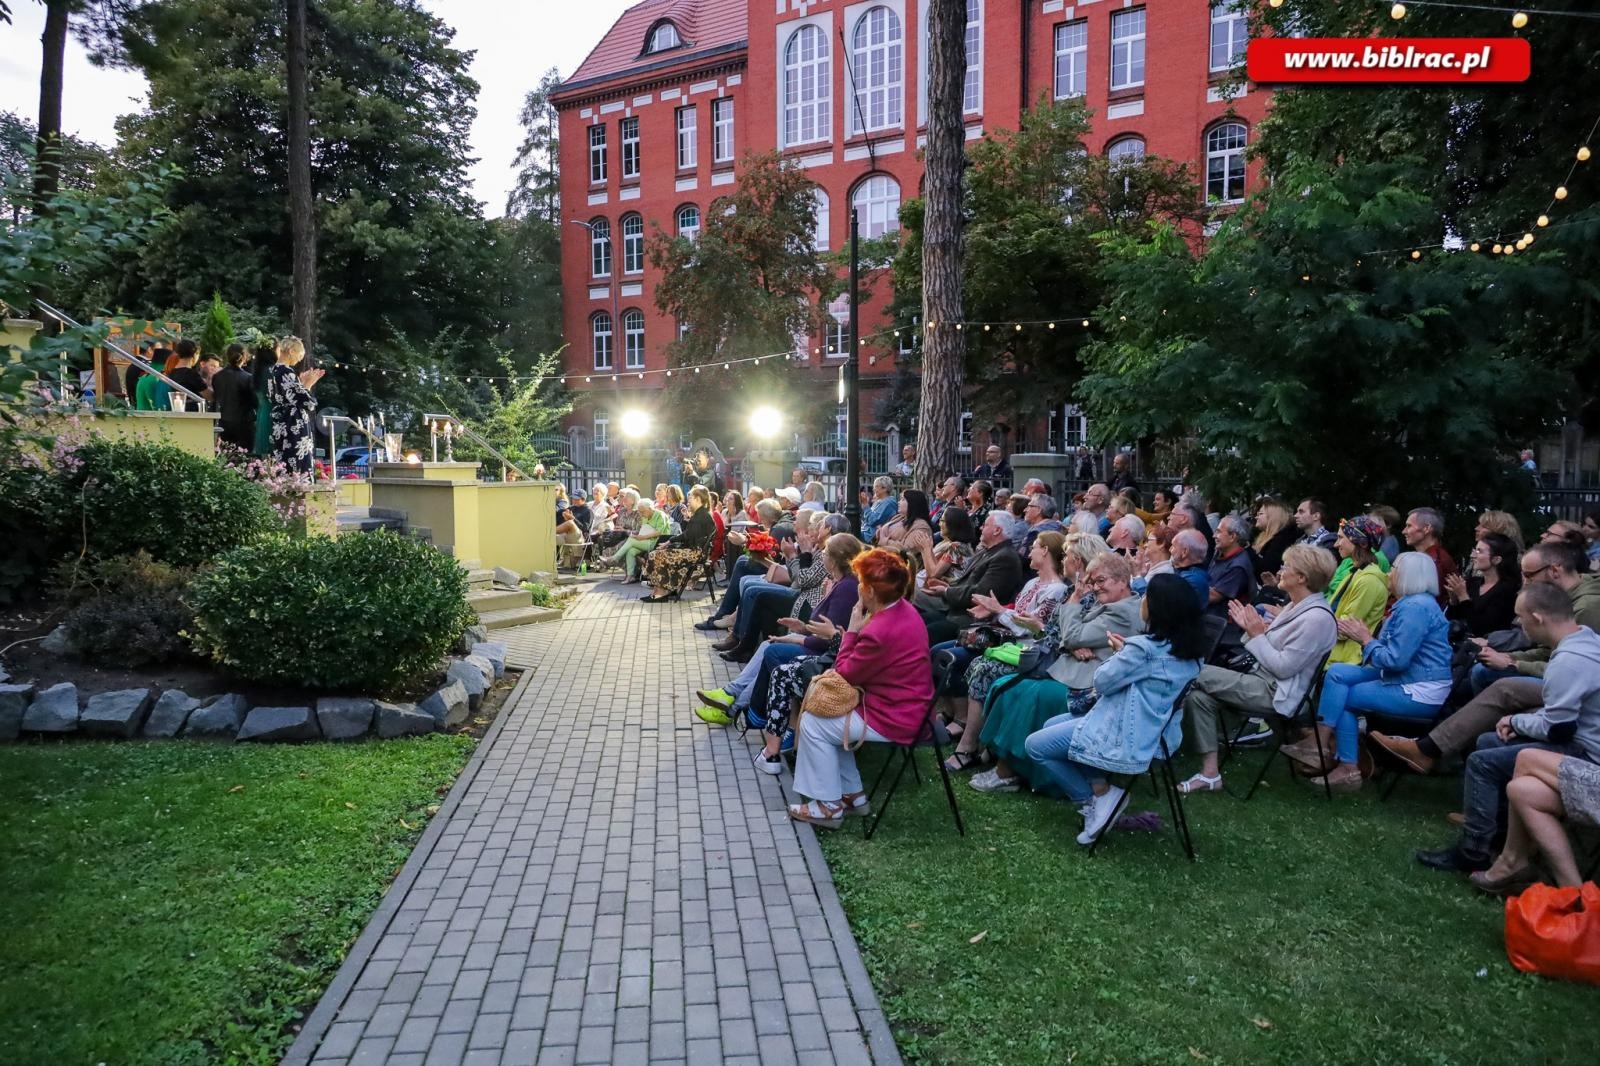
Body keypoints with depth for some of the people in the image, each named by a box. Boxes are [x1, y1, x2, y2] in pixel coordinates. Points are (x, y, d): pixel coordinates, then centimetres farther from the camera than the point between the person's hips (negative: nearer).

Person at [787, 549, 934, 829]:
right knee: (828, 716, 21)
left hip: (893, 720, -10)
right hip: (907, 707, 10)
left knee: (812, 724, 0)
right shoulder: (904, 610, 0)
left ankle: (828, 807, 10)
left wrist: (852, 630, -10)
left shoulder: (880, 632, -31)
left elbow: (844, 673, -15)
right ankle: (852, 795, 26)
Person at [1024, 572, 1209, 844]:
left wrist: (1119, 653, 3)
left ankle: (1098, 796, 3)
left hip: (1127, 736, -9)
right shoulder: (1189, 648, 2)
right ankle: (1099, 788, 9)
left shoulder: (1145, 647, -24)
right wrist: (1126, 651, -2)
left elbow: (1103, 682, -12)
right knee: (1050, 726, 21)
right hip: (1153, 731, 10)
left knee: (1036, 745, 2)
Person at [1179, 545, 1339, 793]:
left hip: (1276, 693, -10)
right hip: (1263, 681, 10)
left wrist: (1256, 635, -14)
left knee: (1197, 674, -15)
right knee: (1200, 696, -8)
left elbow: (1284, 667, -22)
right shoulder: (1298, 605, 11)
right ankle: (1210, 774, -6)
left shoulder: (1317, 618, -20)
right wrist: (1251, 628, 0)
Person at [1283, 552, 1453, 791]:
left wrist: (1365, 639, -9)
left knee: (1342, 698, -5)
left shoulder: (1416, 607, -19)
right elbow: (1395, 654, 15)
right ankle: (1320, 747, -8)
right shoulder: (1408, 604, 14)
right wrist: (1363, 636, 0)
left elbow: (1396, 659, -24)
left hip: (1419, 693, -9)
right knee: (1338, 673, -3)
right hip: (1403, 680, 9)